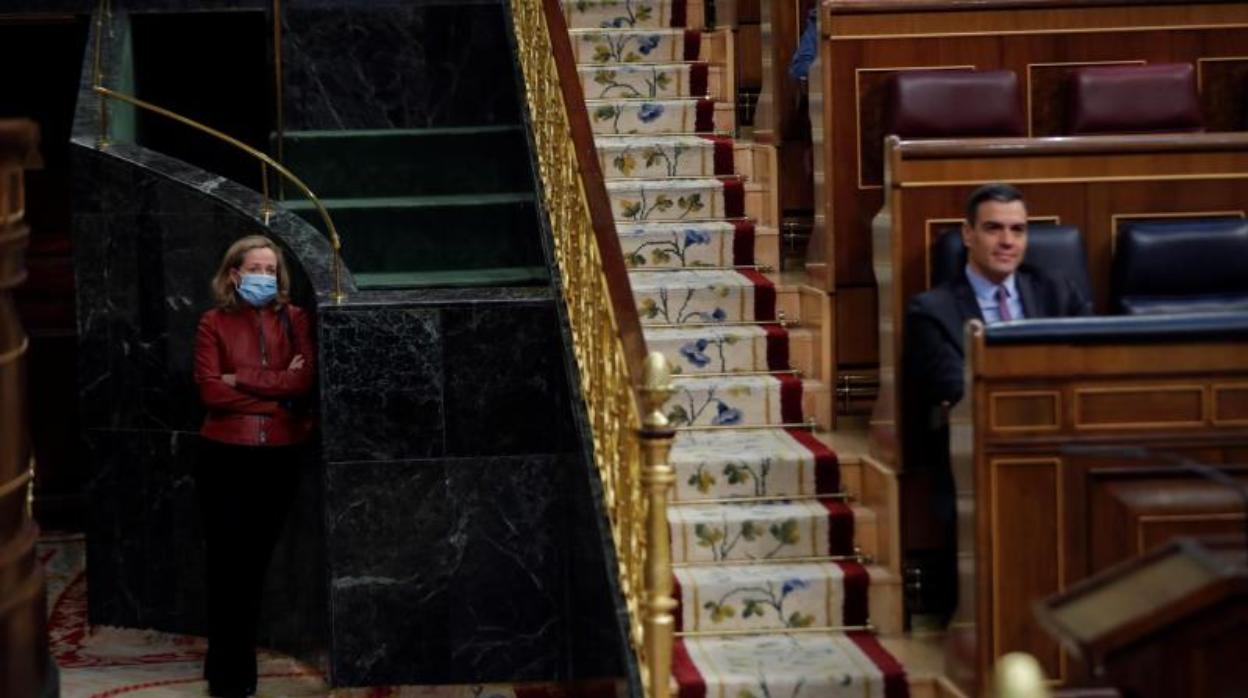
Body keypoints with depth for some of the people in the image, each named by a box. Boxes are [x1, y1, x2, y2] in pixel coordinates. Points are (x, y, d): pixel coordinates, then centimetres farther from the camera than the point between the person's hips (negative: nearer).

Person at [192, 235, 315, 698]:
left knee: (255, 561, 11)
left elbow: (305, 379, -10)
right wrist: (278, 390, -11)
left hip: (279, 455, 2)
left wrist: (241, 378, -14)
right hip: (226, 455, -2)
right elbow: (211, 391, -12)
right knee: (227, 561, -1)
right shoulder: (214, 324, -2)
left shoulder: (294, 319, 5)